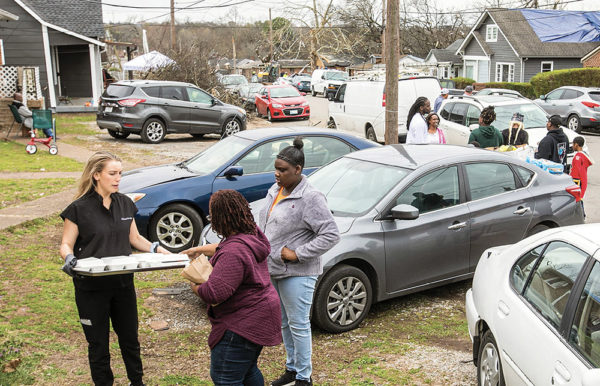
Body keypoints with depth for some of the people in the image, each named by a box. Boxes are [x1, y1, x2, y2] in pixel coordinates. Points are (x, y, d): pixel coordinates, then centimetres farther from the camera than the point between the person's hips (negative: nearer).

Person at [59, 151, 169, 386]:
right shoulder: (80, 208, -11)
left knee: (130, 337, 17)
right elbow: (66, 244, -7)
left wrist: (156, 249, -4)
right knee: (98, 343, 9)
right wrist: (69, 259, -28)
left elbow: (135, 238, 12)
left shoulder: (125, 204, 4)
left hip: (123, 282, 4)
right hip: (91, 286, -4)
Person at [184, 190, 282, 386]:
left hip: (243, 324, -11)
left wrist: (195, 286, -13)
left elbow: (214, 293, -33)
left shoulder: (234, 252, -28)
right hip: (257, 318, 11)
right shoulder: (252, 235, 4)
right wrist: (199, 249, 35)